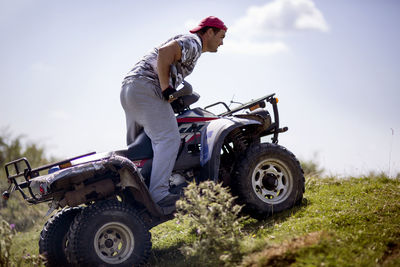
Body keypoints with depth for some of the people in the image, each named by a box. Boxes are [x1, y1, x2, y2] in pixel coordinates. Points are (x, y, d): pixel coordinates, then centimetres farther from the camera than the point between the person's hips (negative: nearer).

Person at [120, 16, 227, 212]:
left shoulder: (187, 43, 29)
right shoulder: (193, 42, -4)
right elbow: (164, 52, -22)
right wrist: (166, 89, -18)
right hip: (146, 87, -11)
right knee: (169, 139, -18)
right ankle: (158, 194, -28)